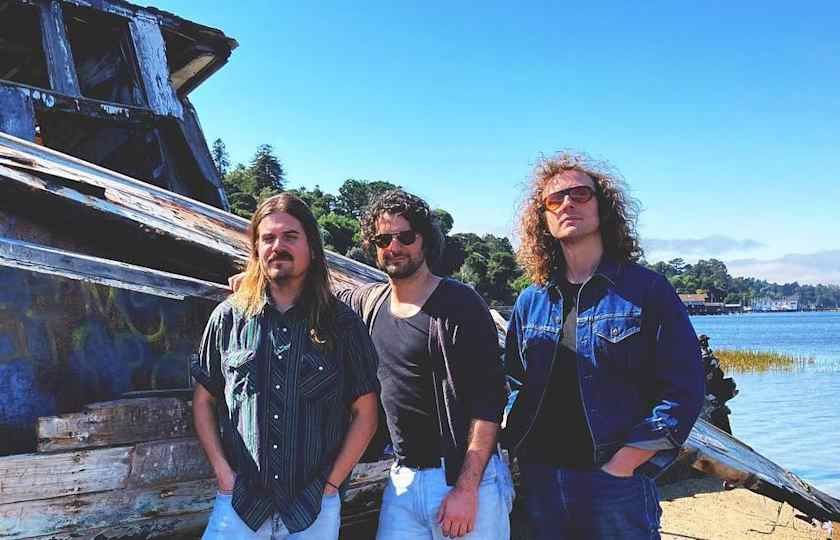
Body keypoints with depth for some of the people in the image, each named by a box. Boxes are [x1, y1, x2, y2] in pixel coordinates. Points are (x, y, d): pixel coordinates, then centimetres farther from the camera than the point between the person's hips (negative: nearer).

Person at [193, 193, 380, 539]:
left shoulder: (343, 324, -2)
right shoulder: (228, 317, 1)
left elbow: (365, 413, 1)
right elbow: (203, 402, 7)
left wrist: (330, 483, -5)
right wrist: (223, 473, -2)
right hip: (239, 502, 1)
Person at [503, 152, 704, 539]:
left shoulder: (646, 289, -4)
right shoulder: (530, 301, 9)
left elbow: (682, 392, -9)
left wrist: (621, 466, -14)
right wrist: (516, 448, 2)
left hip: (617, 481, -4)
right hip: (538, 480, 4)